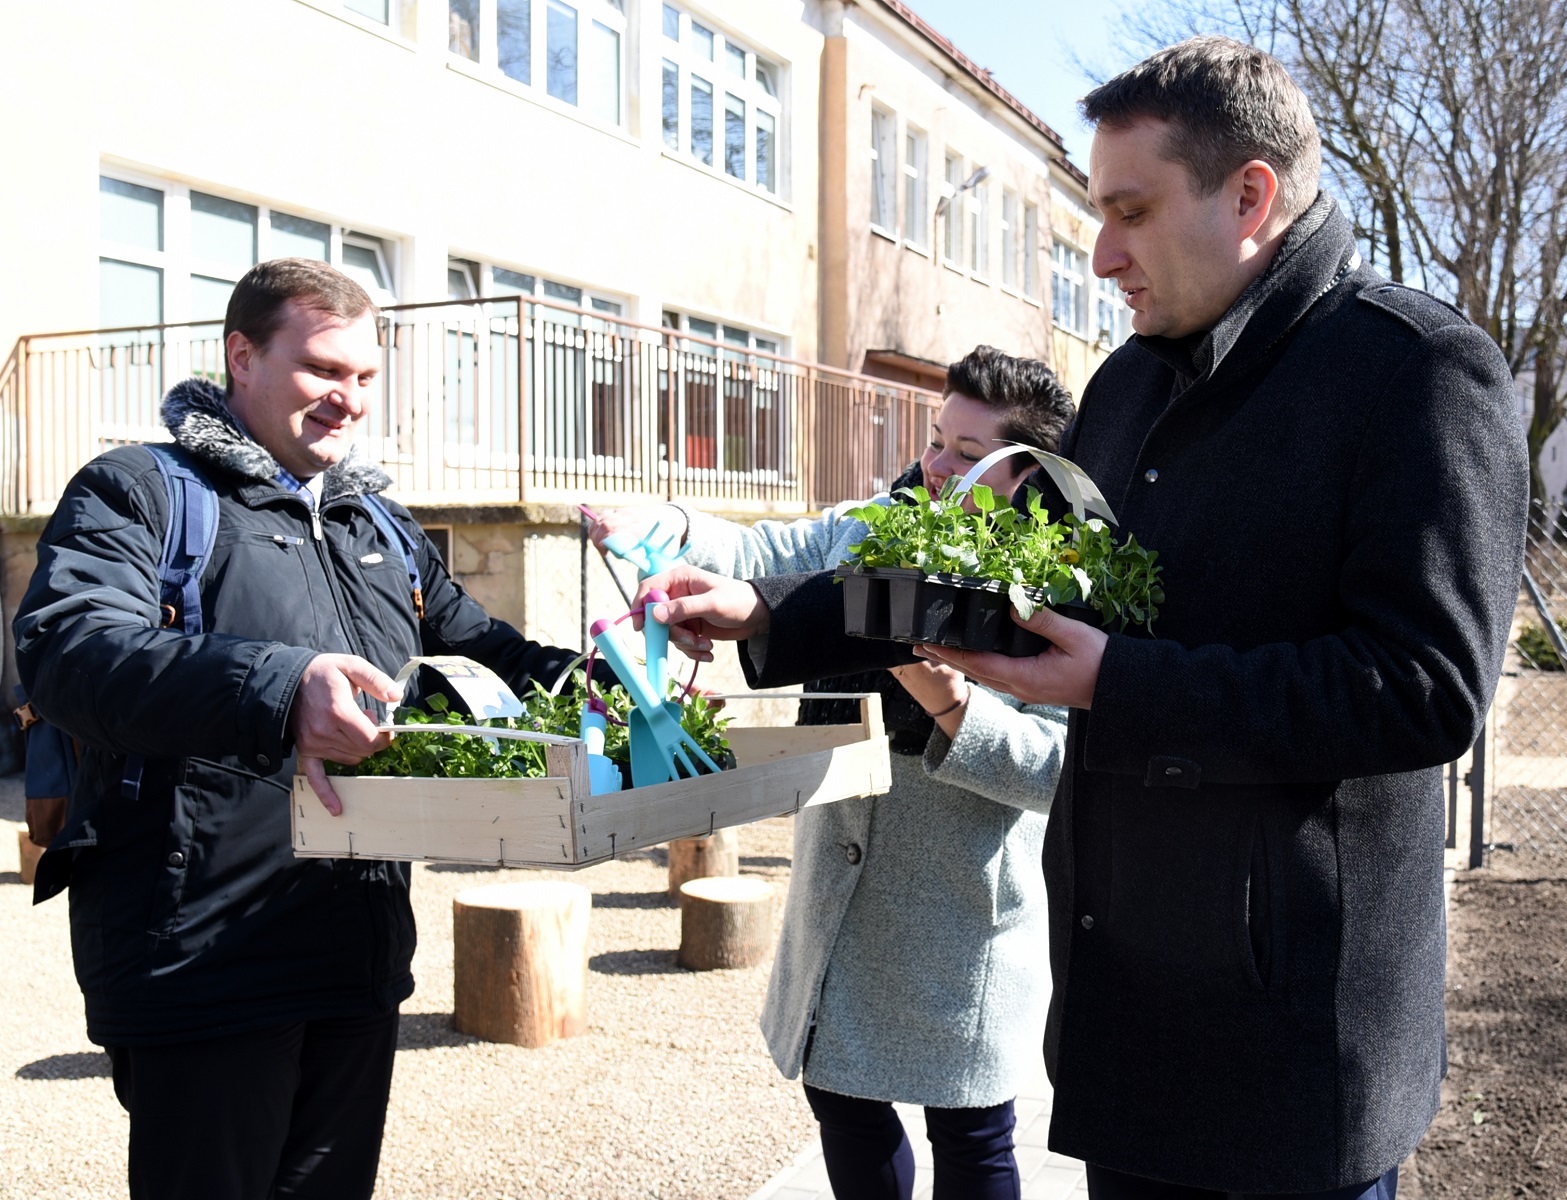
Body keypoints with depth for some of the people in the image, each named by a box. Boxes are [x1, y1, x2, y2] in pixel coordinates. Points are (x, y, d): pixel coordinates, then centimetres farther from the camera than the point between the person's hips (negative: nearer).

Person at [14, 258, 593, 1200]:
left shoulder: (381, 528, 17)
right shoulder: (140, 492, -6)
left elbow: (477, 644, 28)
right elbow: (67, 648, -23)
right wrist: (274, 689, -39)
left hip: (362, 958, 7)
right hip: (203, 965, -7)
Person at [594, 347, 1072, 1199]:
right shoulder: (869, 528, 4)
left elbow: (1062, 761, -21)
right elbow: (758, 557, 2)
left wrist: (954, 704, -34)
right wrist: (668, 527, -17)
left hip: (959, 915, -6)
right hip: (840, 893, 6)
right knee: (843, 1098, 19)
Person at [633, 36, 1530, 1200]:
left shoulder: (1424, 371, -13)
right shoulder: (1131, 383, 10)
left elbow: (1429, 688, -21)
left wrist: (1121, 685, -22)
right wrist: (770, 616, 7)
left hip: (1298, 1007, -6)